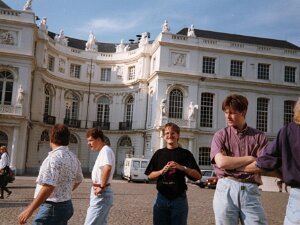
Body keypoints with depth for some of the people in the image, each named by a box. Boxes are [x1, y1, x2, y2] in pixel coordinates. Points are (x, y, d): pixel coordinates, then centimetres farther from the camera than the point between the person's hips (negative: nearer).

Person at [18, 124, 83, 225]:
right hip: (66, 205, 9)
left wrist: (29, 210, -24)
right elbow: (78, 180, 22)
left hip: (52, 207, -9)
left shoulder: (54, 158, -19)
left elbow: (48, 187, -28)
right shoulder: (73, 157, 8)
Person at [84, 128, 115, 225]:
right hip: (101, 196, 10)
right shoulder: (103, 151, 16)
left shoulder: (105, 150, -15)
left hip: (101, 196, -10)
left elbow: (107, 168, -34)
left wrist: (102, 187, -24)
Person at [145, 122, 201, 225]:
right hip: (162, 197, 2)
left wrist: (182, 168, -16)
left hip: (179, 198, -2)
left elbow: (198, 175, -2)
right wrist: (162, 171, -10)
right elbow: (150, 175, 8)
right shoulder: (159, 153, 7)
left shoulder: (185, 153, 1)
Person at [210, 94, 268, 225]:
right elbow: (221, 162, -9)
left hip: (250, 190, 1)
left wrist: (231, 163, -6)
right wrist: (251, 159, -4)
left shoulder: (259, 136, 9)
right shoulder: (221, 135, 6)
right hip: (226, 189, -1)